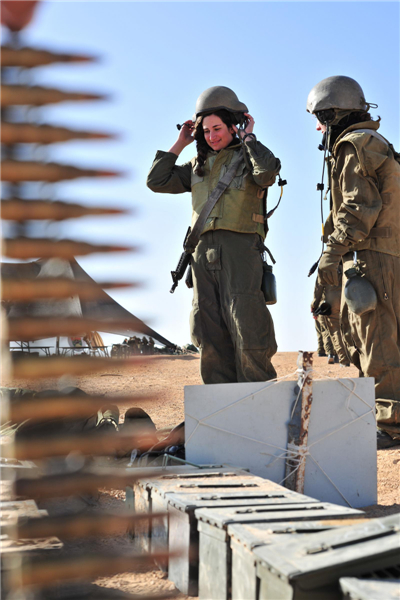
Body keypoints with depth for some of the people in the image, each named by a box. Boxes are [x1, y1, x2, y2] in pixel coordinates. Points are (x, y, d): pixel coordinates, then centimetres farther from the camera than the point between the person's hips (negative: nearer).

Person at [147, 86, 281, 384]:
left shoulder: (248, 156, 6)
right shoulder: (199, 164, 20)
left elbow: (268, 171, -17)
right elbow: (157, 181, 17)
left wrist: (249, 137, -3)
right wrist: (179, 144, 15)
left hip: (240, 247, -5)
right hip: (204, 250, 5)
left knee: (246, 323, -10)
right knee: (210, 329, 4)